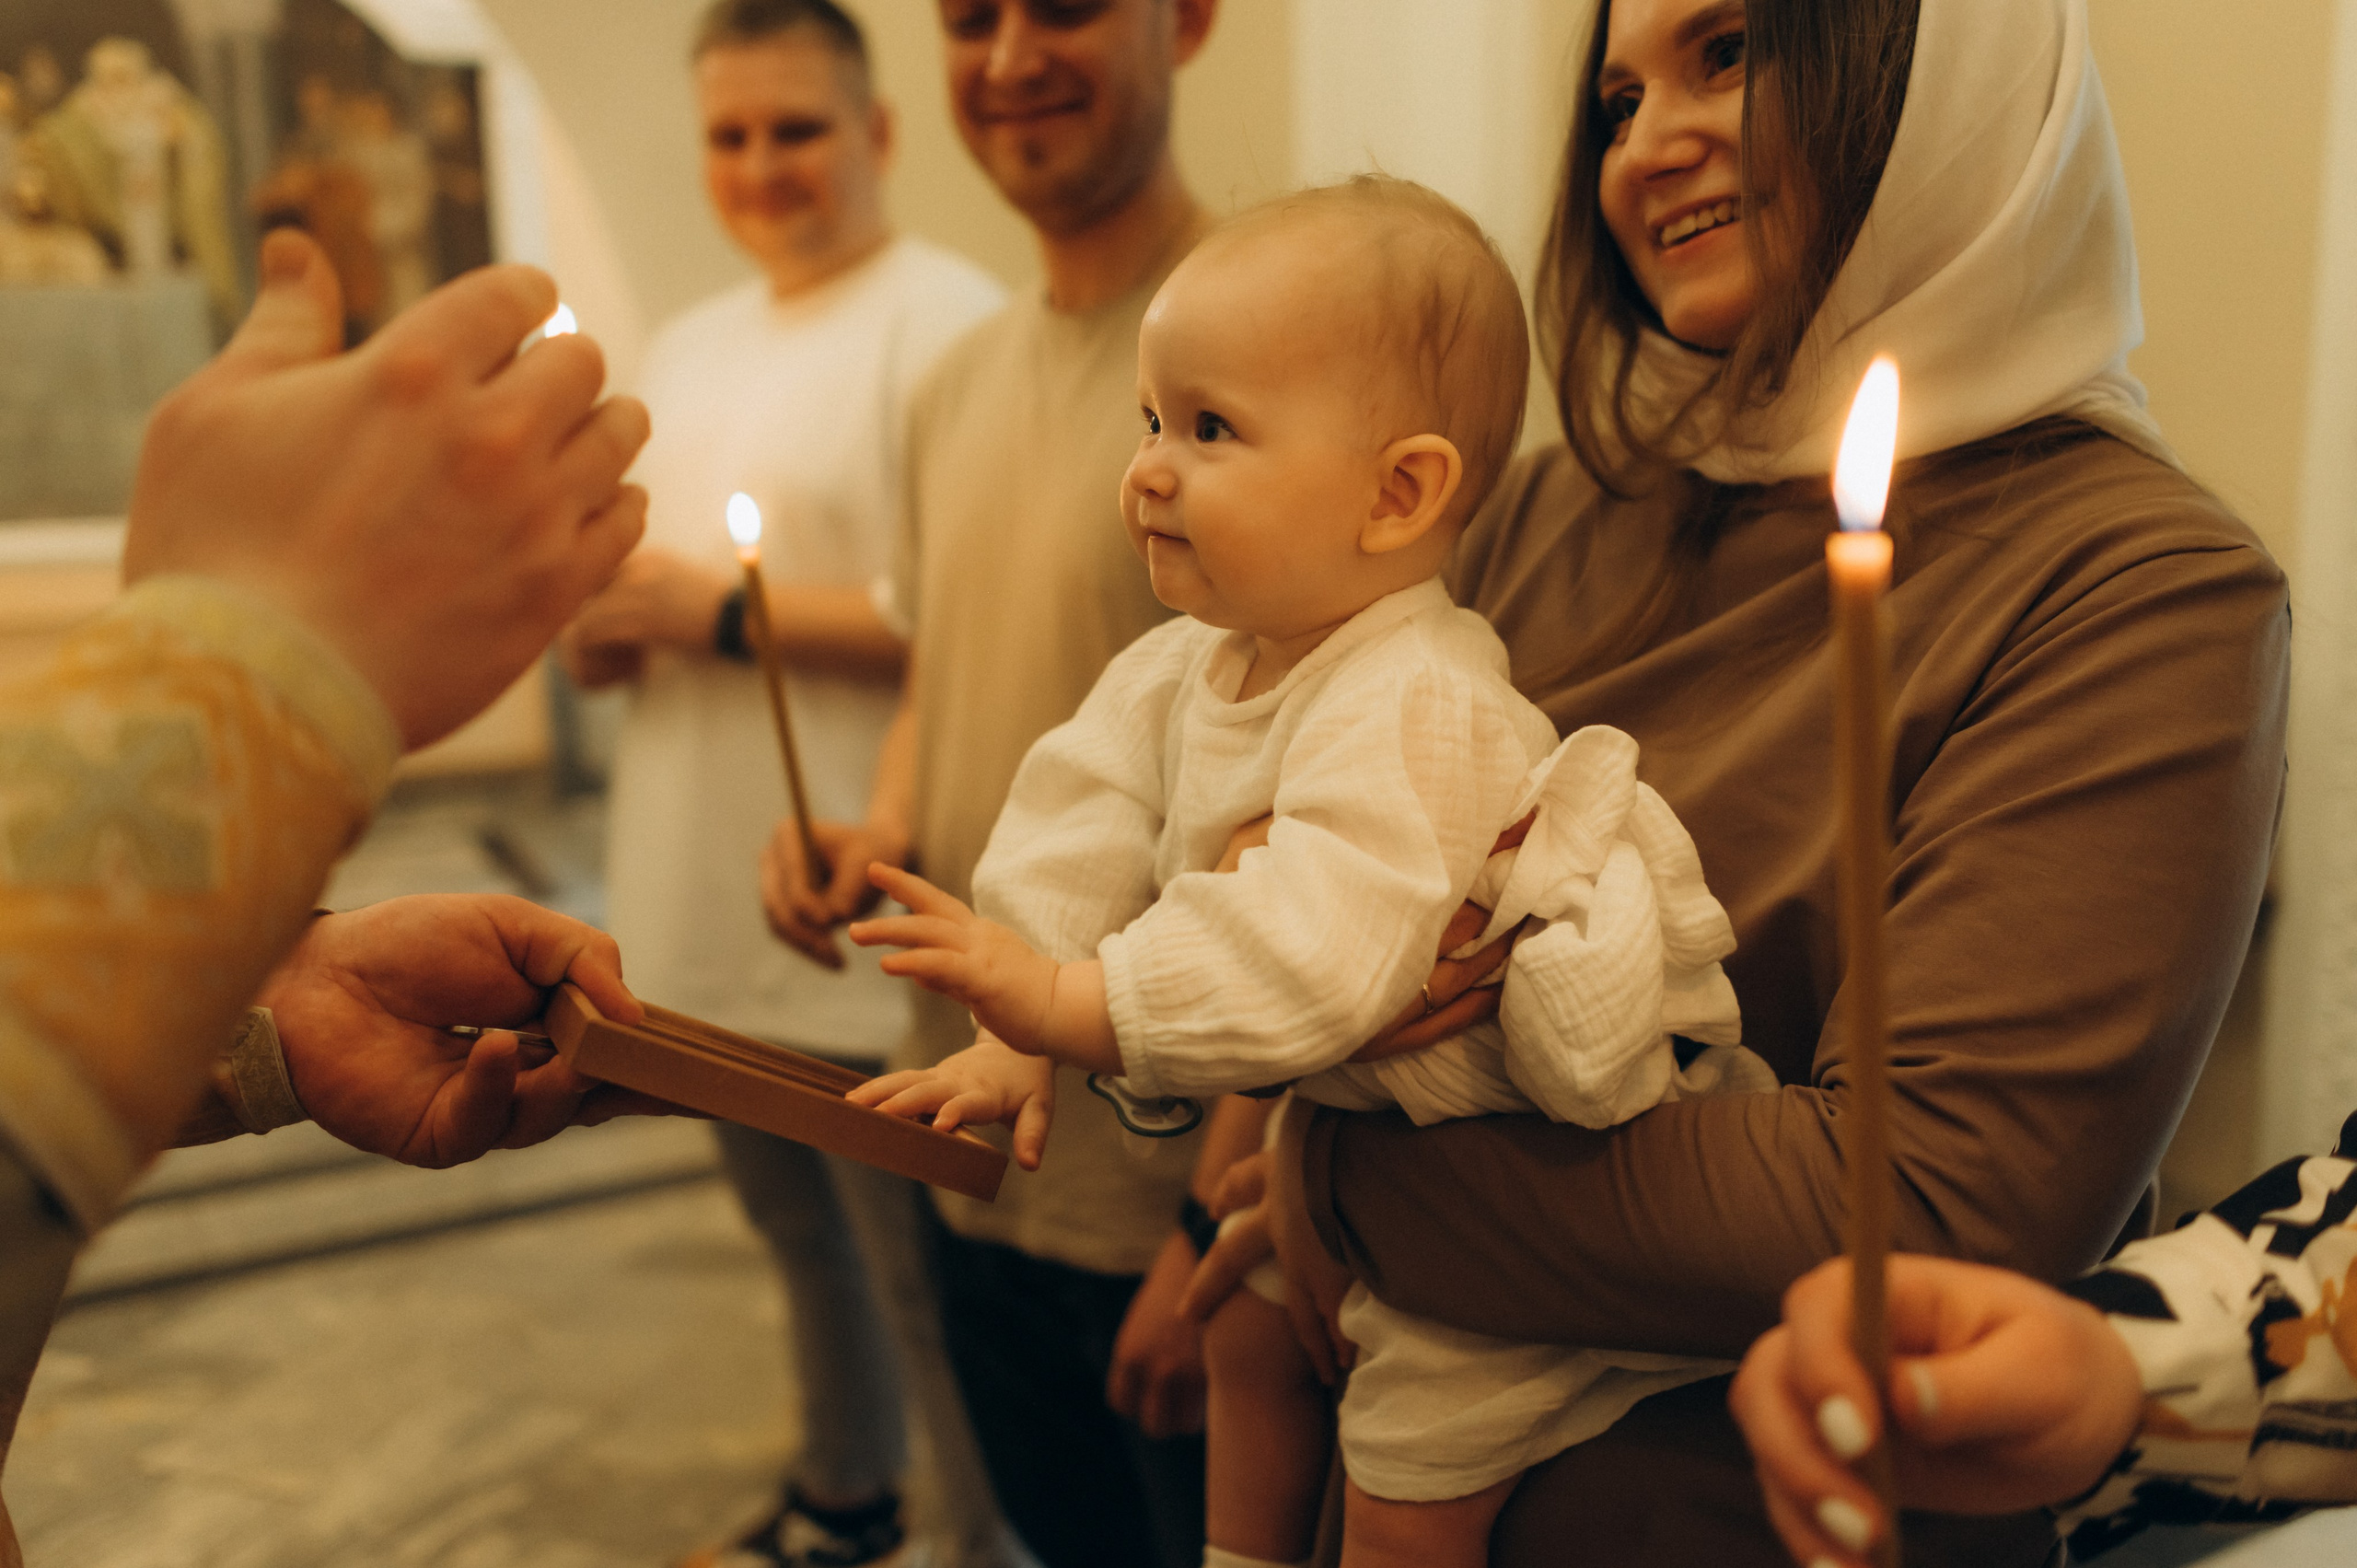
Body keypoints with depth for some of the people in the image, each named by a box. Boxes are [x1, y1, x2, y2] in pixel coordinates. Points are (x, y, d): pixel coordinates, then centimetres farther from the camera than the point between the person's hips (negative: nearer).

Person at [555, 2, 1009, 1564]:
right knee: (800, 1234, 24)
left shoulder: (942, 320, -13)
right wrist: (598, 620, -1)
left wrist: (730, 609, -19)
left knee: (921, 1281, 3)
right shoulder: (690, 348, 15)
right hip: (712, 904, 9)